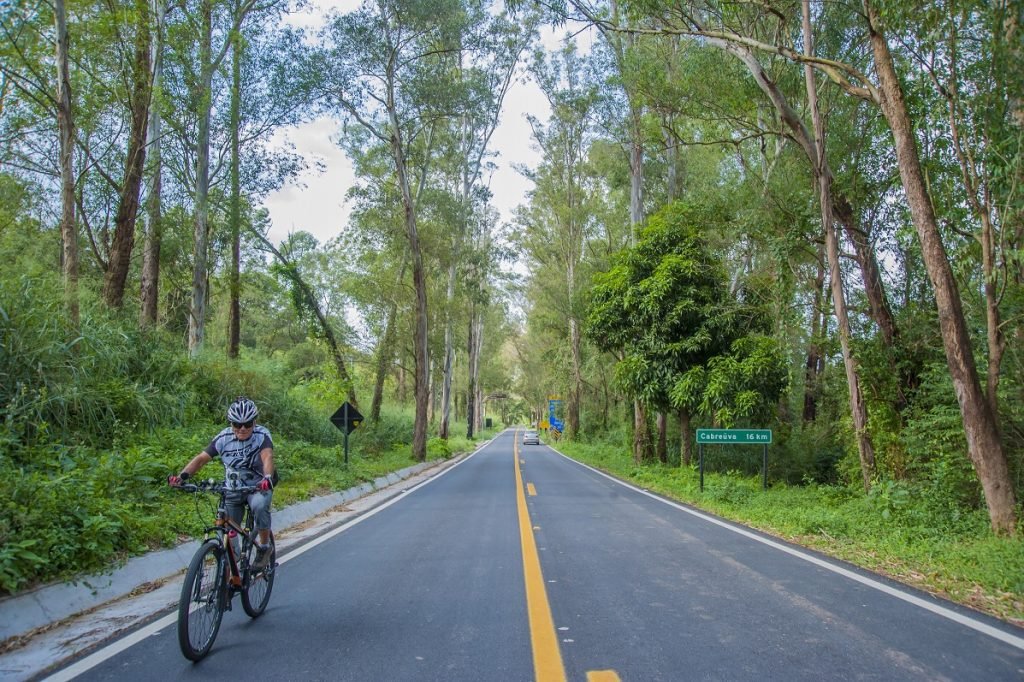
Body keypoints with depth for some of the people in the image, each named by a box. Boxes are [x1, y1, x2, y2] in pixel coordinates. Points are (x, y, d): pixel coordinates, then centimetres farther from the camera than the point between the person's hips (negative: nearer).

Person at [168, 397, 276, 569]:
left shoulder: (262, 435, -18)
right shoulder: (224, 438, -9)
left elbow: (267, 457, -35)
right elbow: (201, 458, -14)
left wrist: (267, 477, -55)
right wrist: (182, 476, -31)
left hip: (258, 487, -3)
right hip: (232, 490, 3)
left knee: (259, 505, -34)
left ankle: (264, 547, -11)